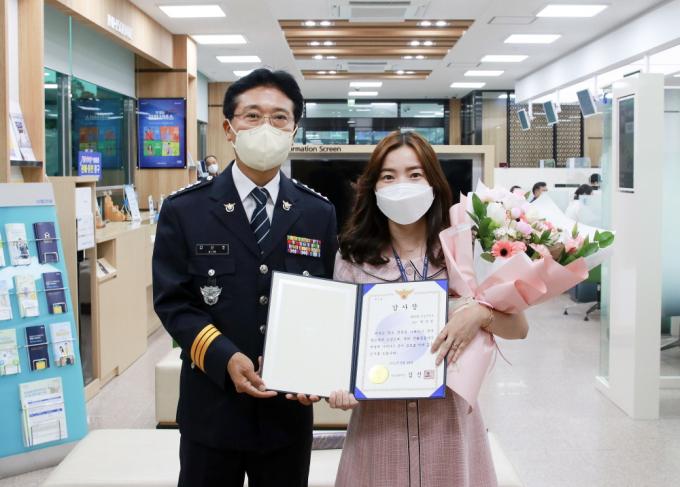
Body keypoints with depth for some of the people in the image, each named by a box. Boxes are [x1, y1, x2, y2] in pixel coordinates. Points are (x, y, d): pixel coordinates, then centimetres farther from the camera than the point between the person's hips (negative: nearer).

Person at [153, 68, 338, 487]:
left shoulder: (319, 213, 3)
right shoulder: (185, 210, -3)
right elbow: (172, 301, -5)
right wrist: (224, 359, -20)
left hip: (290, 406, 2)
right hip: (212, 405, -1)